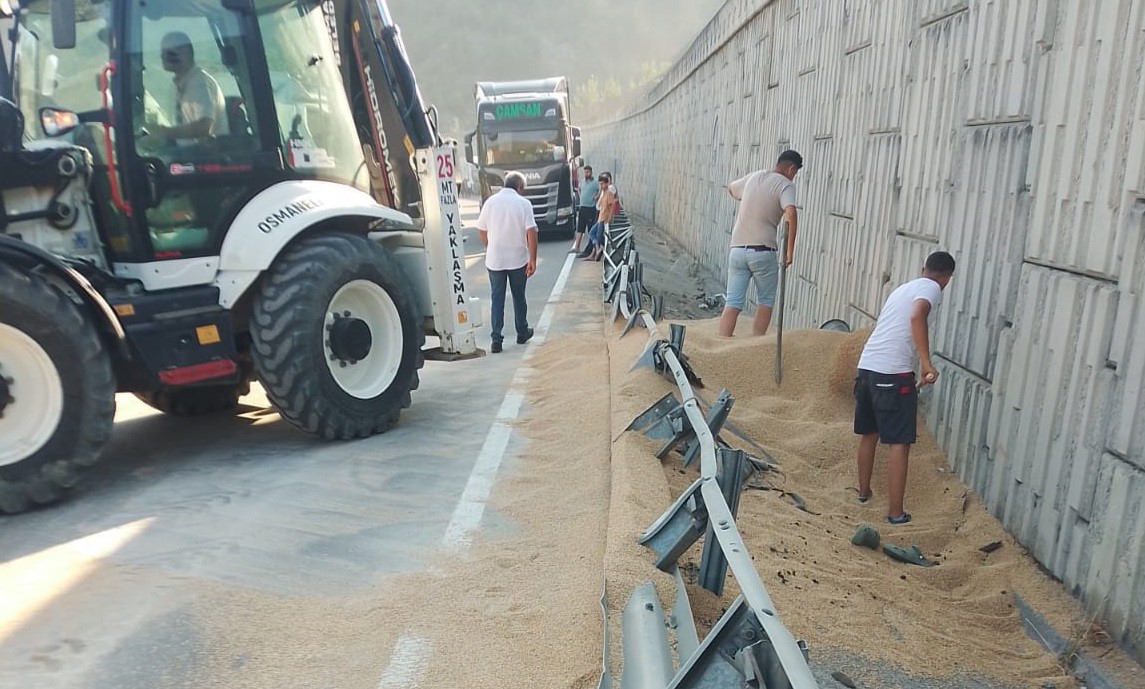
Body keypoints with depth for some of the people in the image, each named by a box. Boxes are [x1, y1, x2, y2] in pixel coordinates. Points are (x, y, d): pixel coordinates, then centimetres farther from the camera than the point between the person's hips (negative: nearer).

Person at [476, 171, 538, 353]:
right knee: (519, 297, 16)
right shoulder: (523, 203, -7)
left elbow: (481, 230, 8)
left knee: (497, 299, 5)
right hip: (518, 259, -1)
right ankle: (522, 333, 29)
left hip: (494, 260, 1)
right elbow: (531, 232, -14)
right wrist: (533, 260, -10)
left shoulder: (490, 202, 1)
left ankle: (496, 340, 0)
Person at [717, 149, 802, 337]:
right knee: (765, 302, 14)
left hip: (737, 249, 5)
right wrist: (790, 250, -18)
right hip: (762, 251, -4)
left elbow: (731, 187, 35)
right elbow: (790, 213, -22)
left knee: (732, 303, 3)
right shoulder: (785, 185, -3)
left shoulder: (753, 176, 14)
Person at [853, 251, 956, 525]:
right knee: (899, 443, 0)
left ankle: (864, 491, 38)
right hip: (893, 373, -8)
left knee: (869, 434, 23)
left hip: (866, 366, 8)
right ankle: (896, 512, 4)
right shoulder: (931, 288, 0)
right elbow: (917, 316, -23)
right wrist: (927, 362, -26)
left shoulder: (903, 288, 24)